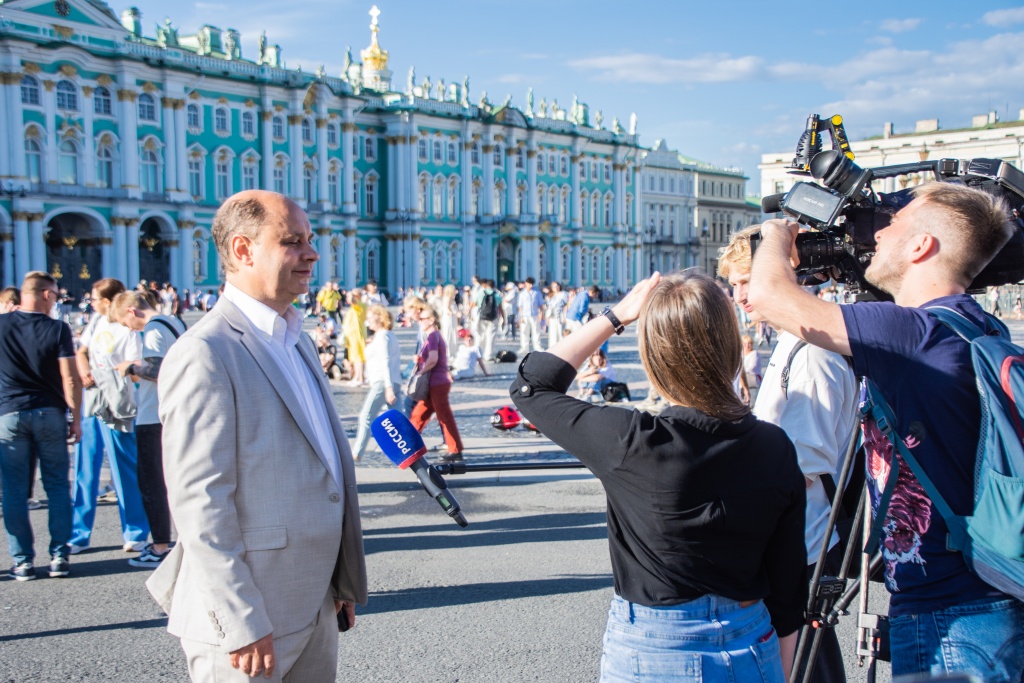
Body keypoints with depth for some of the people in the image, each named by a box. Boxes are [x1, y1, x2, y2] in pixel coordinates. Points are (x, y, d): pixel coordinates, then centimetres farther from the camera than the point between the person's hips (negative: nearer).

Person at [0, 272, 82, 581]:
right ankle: (59, 556, 10)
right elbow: (70, 379, -9)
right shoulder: (57, 329, -7)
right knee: (57, 487, 9)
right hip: (50, 413, -1)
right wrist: (76, 418, -1)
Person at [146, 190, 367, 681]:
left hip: (313, 606, 8)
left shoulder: (294, 340, 13)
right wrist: (241, 625, -19)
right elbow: (199, 503, -20)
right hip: (250, 620, -8)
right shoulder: (204, 354, -16)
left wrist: (342, 581, 16)